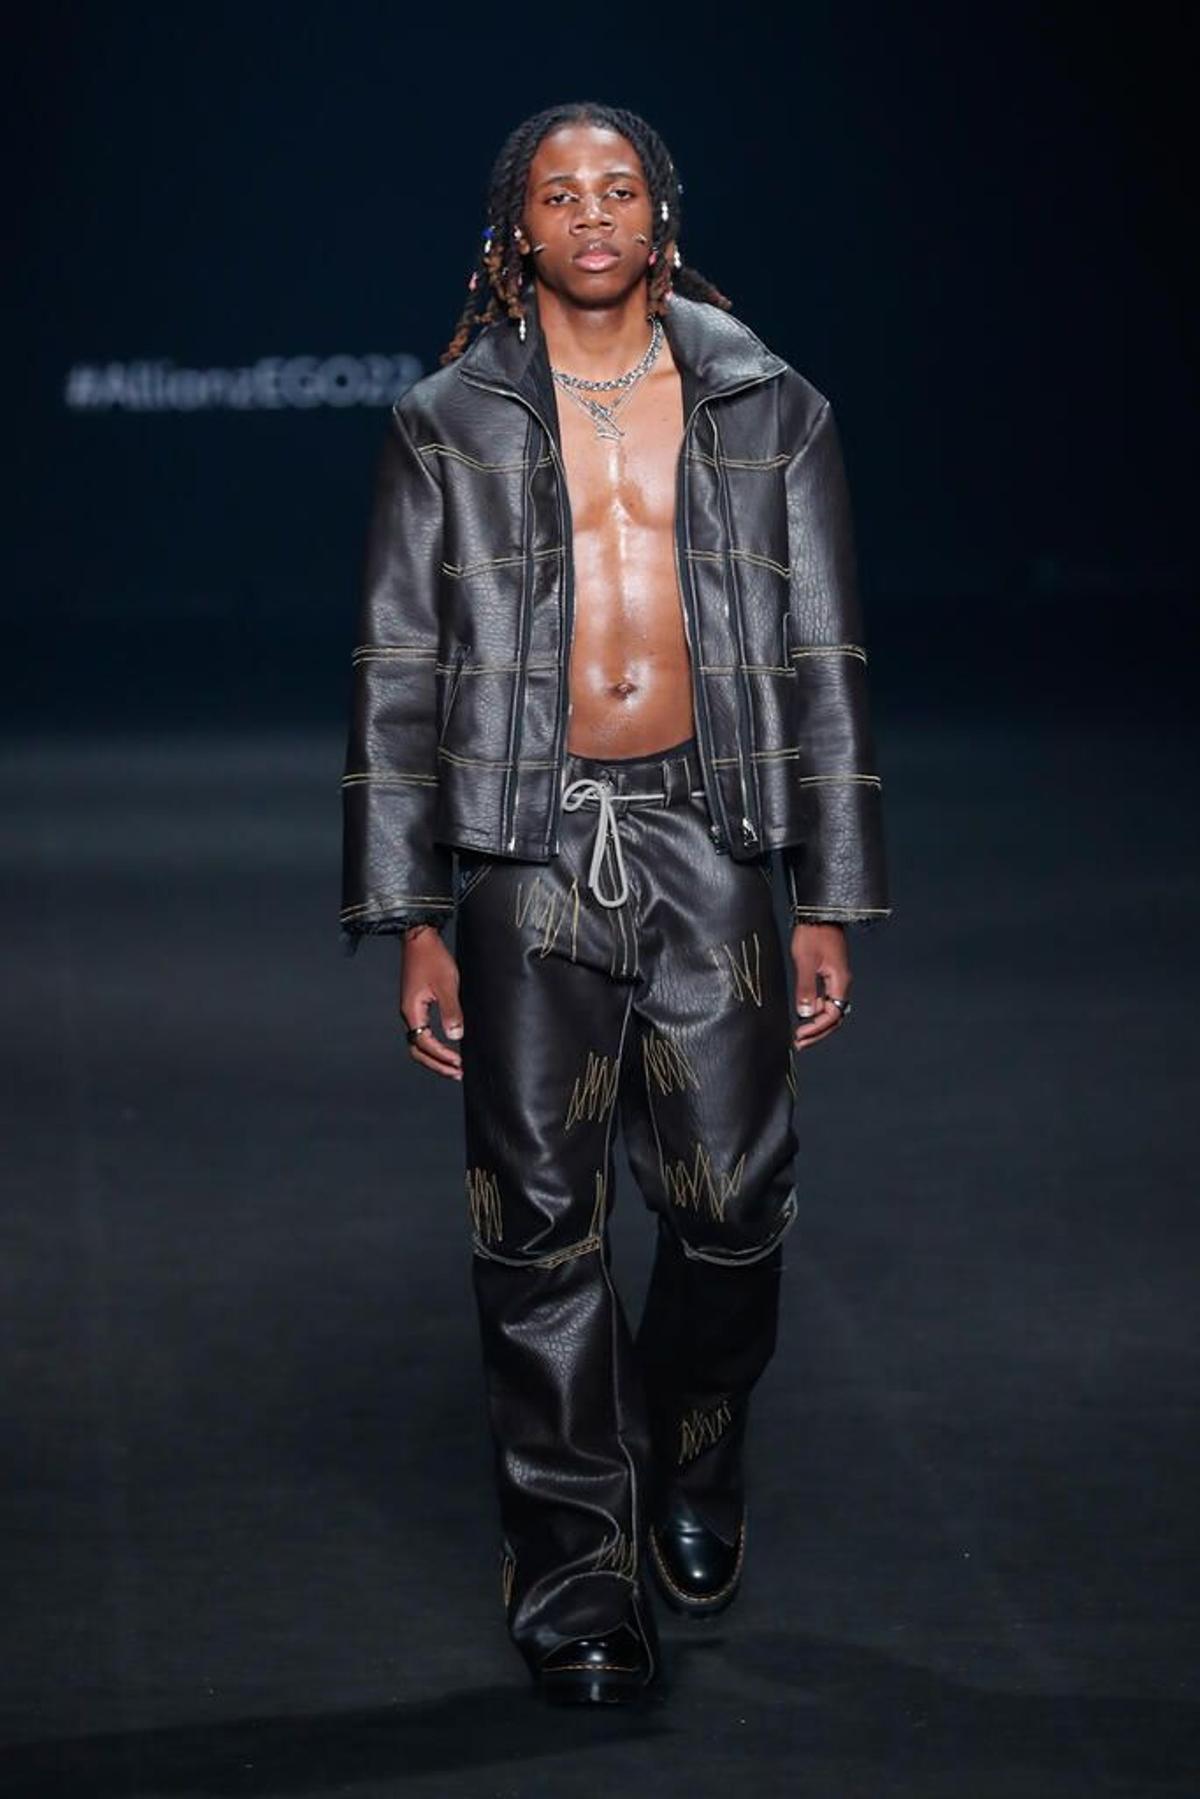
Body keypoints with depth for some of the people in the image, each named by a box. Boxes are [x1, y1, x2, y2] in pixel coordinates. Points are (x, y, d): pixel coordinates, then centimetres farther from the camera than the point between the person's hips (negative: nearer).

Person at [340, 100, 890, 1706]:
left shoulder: (769, 413, 7)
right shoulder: (447, 427, 5)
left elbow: (822, 662, 9)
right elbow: (397, 681, 4)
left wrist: (829, 905, 4)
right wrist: (408, 927, -2)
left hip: (709, 845, 1)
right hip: (531, 851, -1)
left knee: (734, 1203, 2)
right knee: (544, 1227, -1)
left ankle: (693, 1462, 31)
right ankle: (576, 1569, 11)